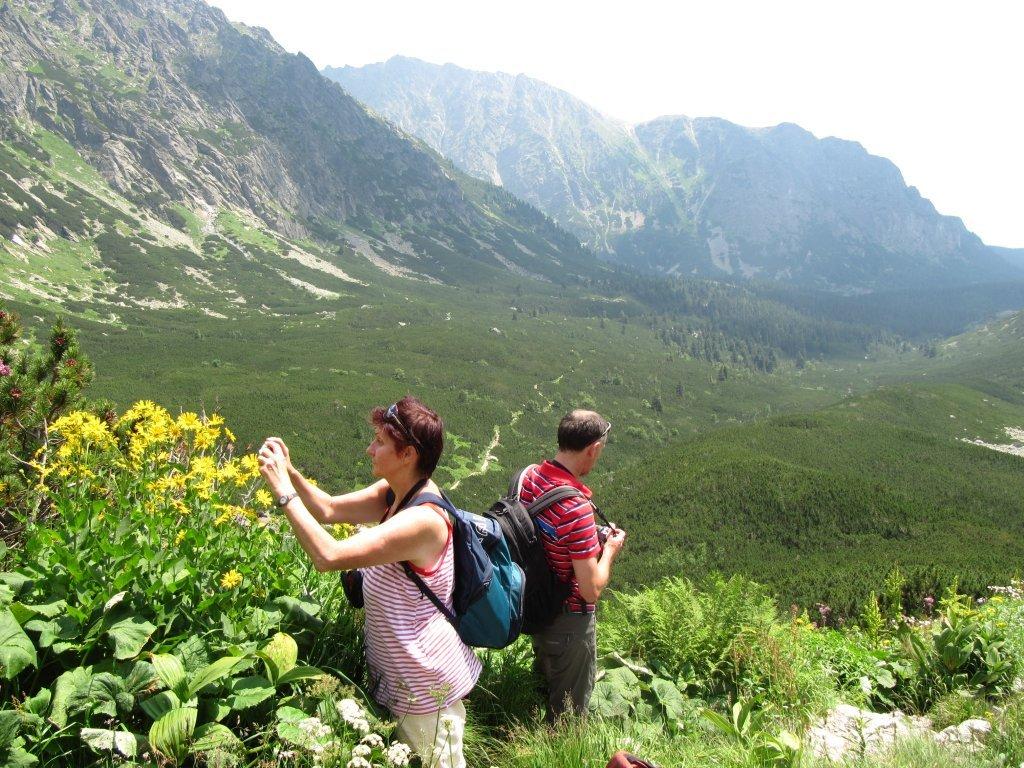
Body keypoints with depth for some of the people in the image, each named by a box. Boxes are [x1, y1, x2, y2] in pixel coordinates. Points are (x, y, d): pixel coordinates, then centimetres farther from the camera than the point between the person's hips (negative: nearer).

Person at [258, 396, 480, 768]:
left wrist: (284, 491, -29)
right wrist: (290, 472, -12)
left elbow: (328, 556, -36)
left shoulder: (423, 519, -32)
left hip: (426, 684, -8)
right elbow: (329, 509, 3)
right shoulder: (394, 493, -4)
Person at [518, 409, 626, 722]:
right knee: (569, 710, 18)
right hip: (570, 618, -8)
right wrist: (610, 549, -12)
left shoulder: (530, 475, -10)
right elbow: (591, 590, -29)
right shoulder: (576, 507, -35)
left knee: (543, 687, 33)